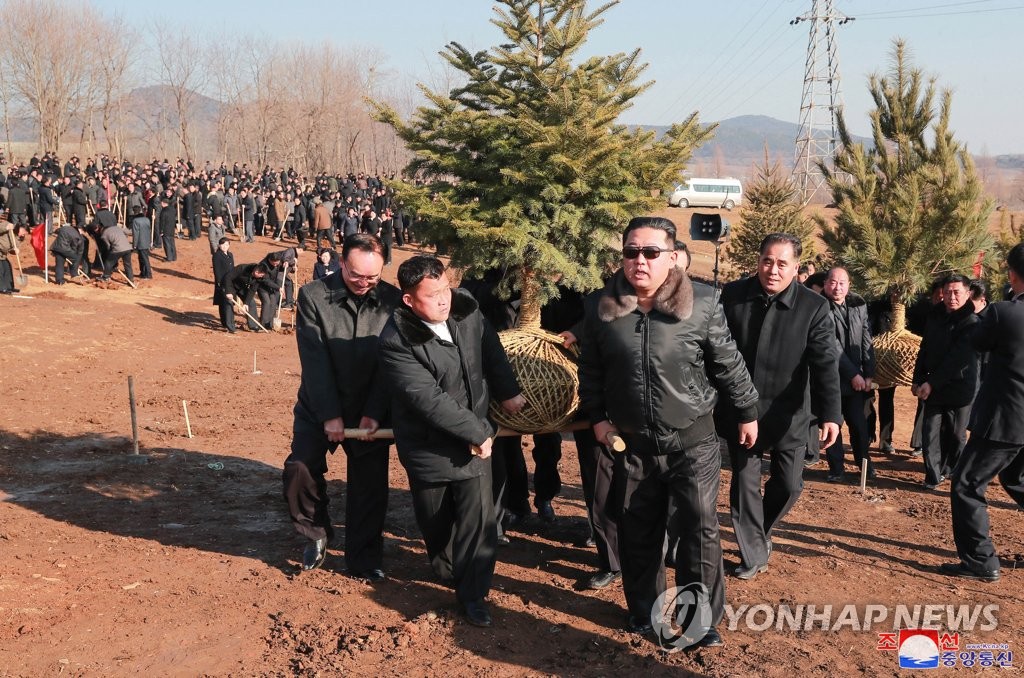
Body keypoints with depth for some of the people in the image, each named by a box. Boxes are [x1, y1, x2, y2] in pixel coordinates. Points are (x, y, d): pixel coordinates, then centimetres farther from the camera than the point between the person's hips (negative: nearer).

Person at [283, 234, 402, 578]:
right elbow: (314, 360, -13)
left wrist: (373, 414, -15)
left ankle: (364, 560, 22)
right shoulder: (313, 295, -9)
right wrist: (330, 415, -17)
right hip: (320, 407, 0)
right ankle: (317, 534, 16)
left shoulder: (392, 300, -6)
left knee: (370, 486, 4)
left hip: (369, 410, 1)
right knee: (299, 470, -13)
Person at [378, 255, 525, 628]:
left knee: (479, 513, -3)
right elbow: (430, 400, -28)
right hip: (429, 444, -3)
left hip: (474, 436, 3)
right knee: (435, 519, 16)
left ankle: (473, 592, 12)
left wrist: (508, 392, 14)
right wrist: (479, 432, -23)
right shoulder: (396, 341, -26)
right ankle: (447, 570, 45)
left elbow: (491, 349, 8)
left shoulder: (466, 308, -11)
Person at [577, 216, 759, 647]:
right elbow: (590, 371, 7)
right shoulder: (599, 307, -6)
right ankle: (644, 609, 32)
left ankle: (702, 619, 17)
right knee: (638, 531, 13)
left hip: (693, 438, -2)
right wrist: (596, 417, 5)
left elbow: (728, 364, -2)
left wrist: (746, 412, 6)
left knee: (700, 530, 1)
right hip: (632, 442, 2)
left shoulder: (703, 303, -12)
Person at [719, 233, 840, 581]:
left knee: (789, 484, 8)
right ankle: (753, 555, 25)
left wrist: (831, 413, -25)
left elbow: (826, 364, -15)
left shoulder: (814, 307, -10)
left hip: (787, 414, 0)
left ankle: (762, 530, 39)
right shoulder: (733, 295, -7)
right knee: (744, 484, 8)